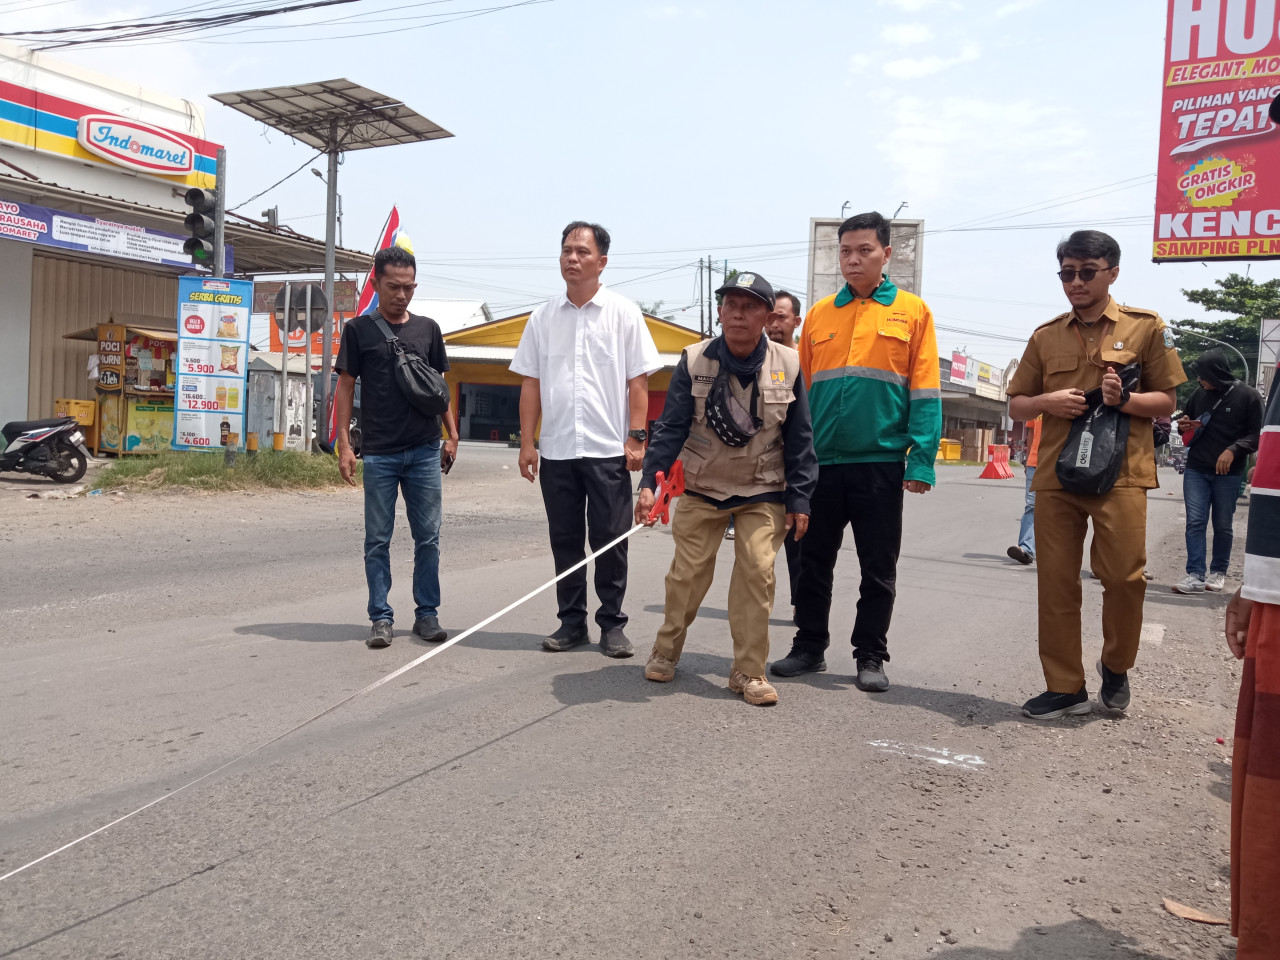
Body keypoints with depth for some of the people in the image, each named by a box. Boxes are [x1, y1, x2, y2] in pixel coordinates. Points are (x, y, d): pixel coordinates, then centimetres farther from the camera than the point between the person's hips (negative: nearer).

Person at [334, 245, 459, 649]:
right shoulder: (359, 329, 4)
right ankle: (381, 617, 12)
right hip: (379, 452, -2)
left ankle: (427, 613, 15)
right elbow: (345, 387, 4)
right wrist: (343, 444, -4)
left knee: (428, 537, 4)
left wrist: (452, 435, 9)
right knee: (378, 539, 3)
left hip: (425, 450, 2)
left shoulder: (428, 329, 11)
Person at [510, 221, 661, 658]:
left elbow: (638, 380, -1)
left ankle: (612, 624, 13)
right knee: (564, 539, 9)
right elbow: (530, 384, 10)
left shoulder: (623, 312, 2)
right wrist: (526, 442, 4)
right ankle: (572, 622, 20)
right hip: (556, 450, 3)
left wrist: (637, 437, -8)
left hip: (609, 449, -3)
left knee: (610, 539, 1)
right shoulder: (542, 317, 10)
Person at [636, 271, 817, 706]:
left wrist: (799, 498, -2)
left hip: (764, 493, 0)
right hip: (702, 489, 0)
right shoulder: (694, 362, -8)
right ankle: (666, 650, 25)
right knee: (688, 572, 1)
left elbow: (799, 438, 0)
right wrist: (649, 482, -18)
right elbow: (671, 428, -8)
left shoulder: (787, 365, -6)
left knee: (757, 572, -9)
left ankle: (748, 671, 5)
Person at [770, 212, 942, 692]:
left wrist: (921, 462, -10)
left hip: (881, 461, -2)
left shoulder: (912, 311, 3)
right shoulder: (818, 314, 11)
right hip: (821, 460, 3)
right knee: (813, 560, 10)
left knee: (878, 568, 6)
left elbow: (925, 392, -1)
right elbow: (802, 391, 13)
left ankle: (871, 657, 19)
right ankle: (809, 646, 24)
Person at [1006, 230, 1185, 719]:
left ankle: (1115, 666, 20)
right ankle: (1065, 687, 14)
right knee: (1055, 583, 2)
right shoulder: (1046, 337, 13)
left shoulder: (1146, 327, 5)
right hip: (1055, 474, 3)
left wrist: (1124, 400, -13)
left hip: (1121, 473, -3)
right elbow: (1016, 405, 16)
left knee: (1124, 575, -9)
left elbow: (1166, 401, 7)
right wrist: (1046, 402, -5)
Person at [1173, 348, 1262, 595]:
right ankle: (1196, 576, -8)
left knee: (1222, 525, 9)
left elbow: (1256, 435, -6)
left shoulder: (1248, 396, -5)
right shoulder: (1199, 394, 7)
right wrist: (1184, 425, -2)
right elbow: (1187, 421, 22)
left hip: (1229, 474, -3)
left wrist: (1234, 449, -22)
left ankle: (1218, 572, 24)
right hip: (1195, 470, 3)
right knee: (1195, 522, -6)